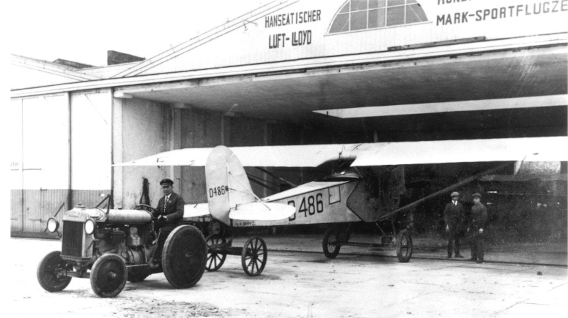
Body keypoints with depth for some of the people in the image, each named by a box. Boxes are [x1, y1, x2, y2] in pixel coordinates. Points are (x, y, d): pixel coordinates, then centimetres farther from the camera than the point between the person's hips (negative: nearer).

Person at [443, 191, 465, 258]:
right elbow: (446, 215, 1)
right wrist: (447, 224, -6)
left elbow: (462, 215, 13)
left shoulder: (460, 205, 10)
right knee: (450, 239, -5)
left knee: (457, 239, 2)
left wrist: (461, 224, 5)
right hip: (450, 224, -3)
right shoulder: (448, 205, 3)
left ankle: (457, 253, 5)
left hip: (457, 224, 3)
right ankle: (449, 254, -1)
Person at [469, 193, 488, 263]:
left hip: (479, 227, -7)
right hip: (473, 227, 7)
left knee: (479, 242, -7)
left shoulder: (483, 207, -7)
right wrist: (470, 227, 17)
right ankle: (474, 257, 17)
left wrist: (482, 228, -18)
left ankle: (480, 258, -4)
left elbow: (484, 218, -12)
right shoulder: (473, 207, 15)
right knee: (472, 242, 8)